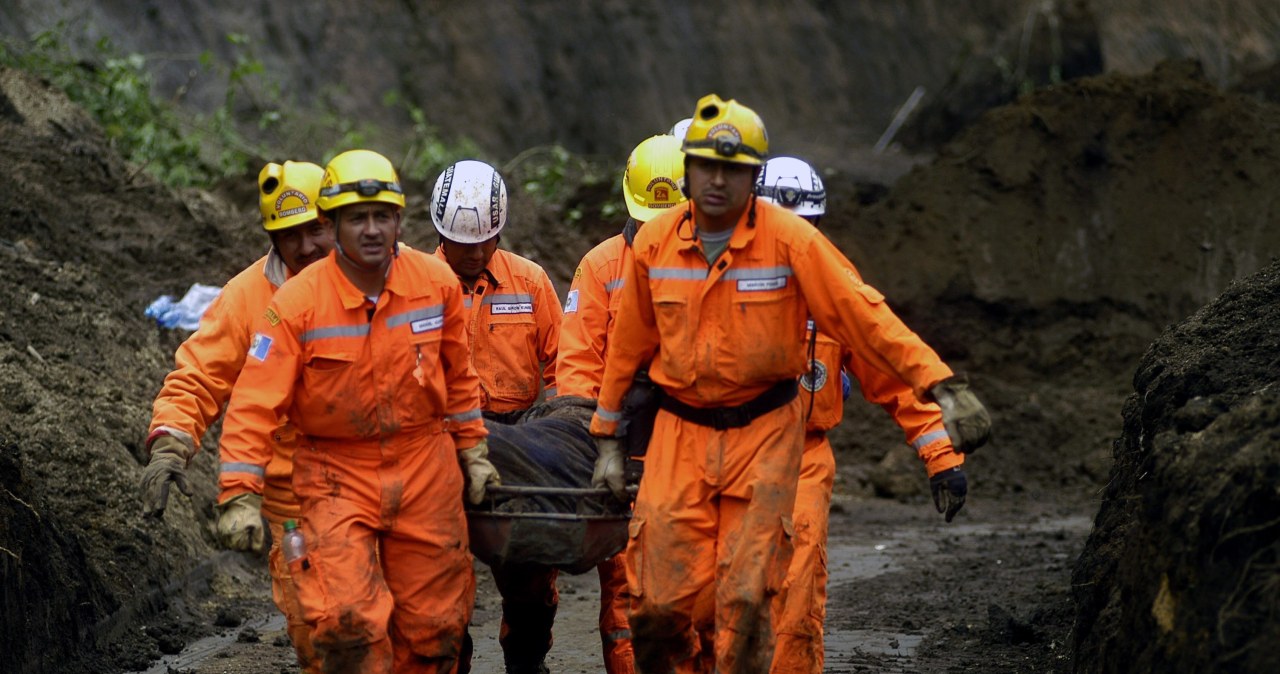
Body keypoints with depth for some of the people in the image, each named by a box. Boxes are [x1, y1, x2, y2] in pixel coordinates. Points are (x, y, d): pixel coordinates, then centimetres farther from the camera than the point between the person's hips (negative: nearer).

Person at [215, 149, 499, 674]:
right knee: (349, 627, -18)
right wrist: (240, 493, -20)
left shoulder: (437, 283, -4)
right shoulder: (296, 304, -14)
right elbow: (255, 403, -14)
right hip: (338, 476, -3)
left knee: (432, 629, 7)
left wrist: (472, 450, 15)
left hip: (426, 472, 3)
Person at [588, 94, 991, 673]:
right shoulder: (655, 244, -1)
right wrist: (608, 440, 16)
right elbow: (629, 348, 12)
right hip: (680, 434, 2)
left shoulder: (790, 239, -10)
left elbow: (864, 316, -12)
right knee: (659, 602, -3)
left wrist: (944, 389, -19)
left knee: (744, 599, -9)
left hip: (765, 435, -2)